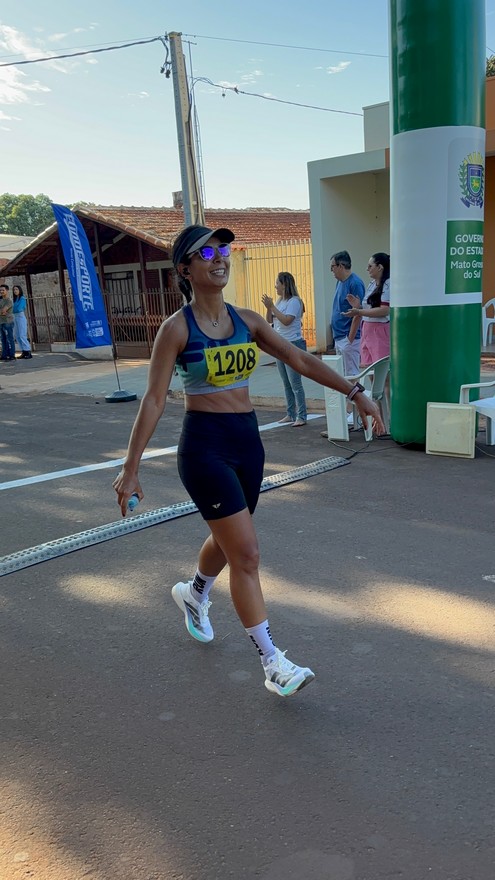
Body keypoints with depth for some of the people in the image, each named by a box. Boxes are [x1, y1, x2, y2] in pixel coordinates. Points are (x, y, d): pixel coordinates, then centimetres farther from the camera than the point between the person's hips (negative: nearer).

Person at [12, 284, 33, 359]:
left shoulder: (22, 298, -6)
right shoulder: (15, 299, 16)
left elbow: (19, 308, -14)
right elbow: (14, 309, 11)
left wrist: (12, 310, 0)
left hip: (21, 317, -8)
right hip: (15, 318, 8)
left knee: (22, 336, -12)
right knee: (17, 336, 5)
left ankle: (28, 352, -11)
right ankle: (24, 352, 7)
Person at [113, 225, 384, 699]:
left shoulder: (246, 320, 6)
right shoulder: (177, 327, -9)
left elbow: (299, 359, 5)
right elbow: (154, 398, -10)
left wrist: (355, 392, -2)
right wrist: (130, 468, -11)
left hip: (248, 440, 6)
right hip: (204, 444, -6)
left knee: (227, 539, 22)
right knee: (246, 552, -8)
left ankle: (193, 594, 54)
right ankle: (273, 663, 3)